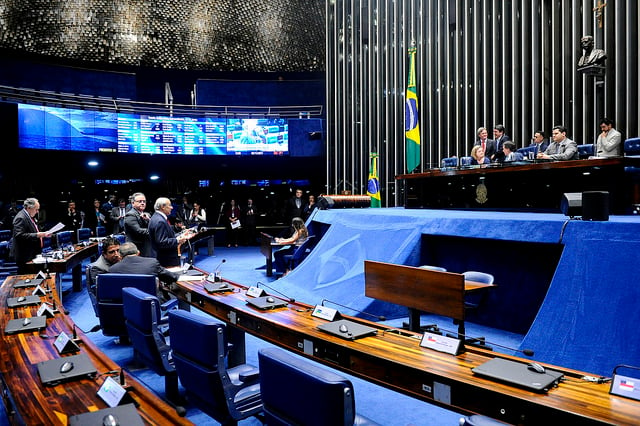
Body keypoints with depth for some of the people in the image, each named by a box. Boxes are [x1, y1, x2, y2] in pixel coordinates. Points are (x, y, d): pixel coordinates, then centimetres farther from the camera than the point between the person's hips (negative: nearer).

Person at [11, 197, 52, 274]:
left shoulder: (30, 217, 14)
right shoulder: (21, 218, -16)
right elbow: (19, 235, -25)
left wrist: (43, 234, 11)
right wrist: (37, 235, -27)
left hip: (32, 254, 10)